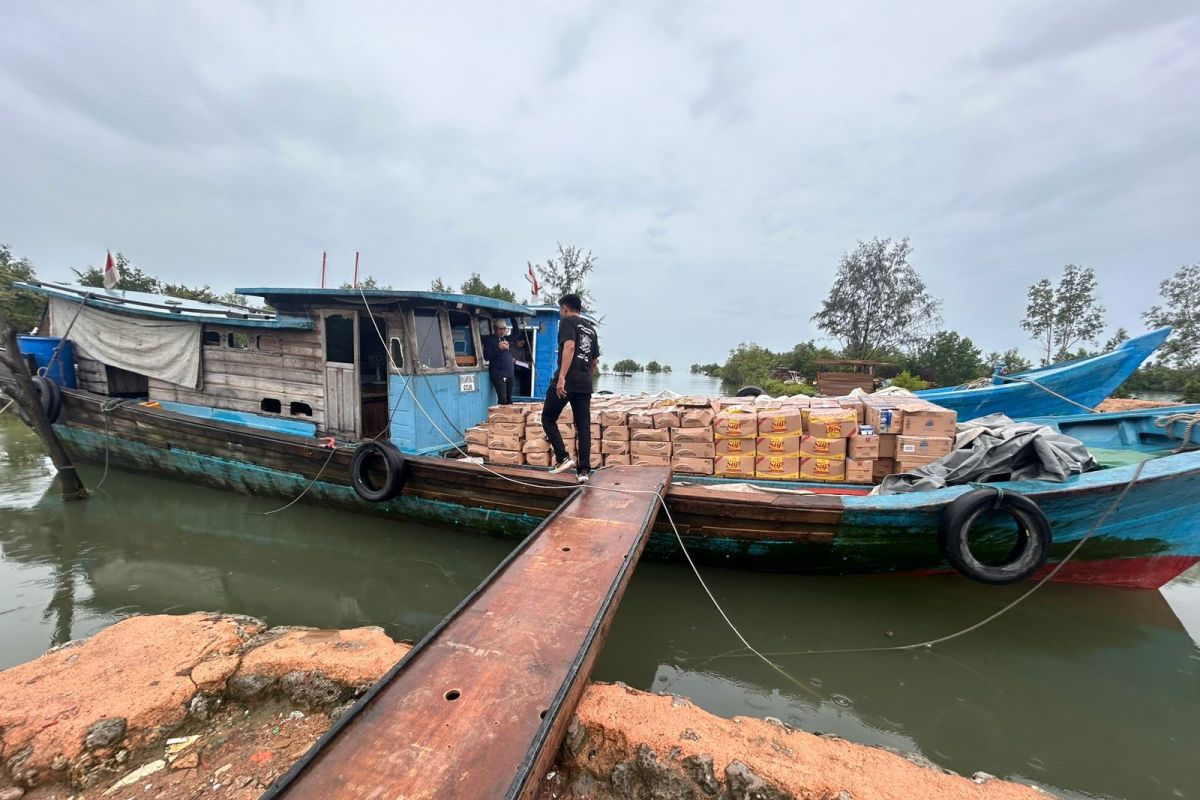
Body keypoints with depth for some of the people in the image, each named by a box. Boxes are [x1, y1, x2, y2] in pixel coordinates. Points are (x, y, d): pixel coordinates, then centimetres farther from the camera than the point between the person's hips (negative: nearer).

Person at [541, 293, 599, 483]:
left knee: (548, 419, 9)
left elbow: (569, 347, -19)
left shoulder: (567, 321, 0)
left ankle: (563, 458, 1)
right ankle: (584, 470, 5)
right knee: (583, 426, 6)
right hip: (585, 384, 7)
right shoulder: (591, 329, 22)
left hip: (566, 381, -7)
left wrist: (561, 377, -25)